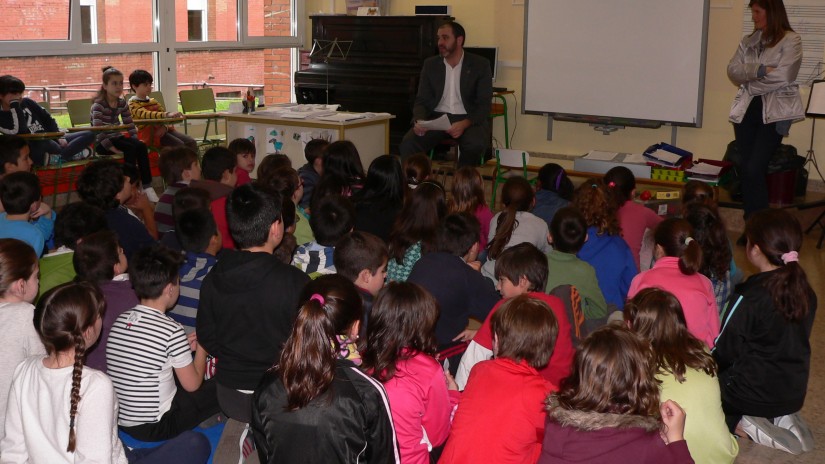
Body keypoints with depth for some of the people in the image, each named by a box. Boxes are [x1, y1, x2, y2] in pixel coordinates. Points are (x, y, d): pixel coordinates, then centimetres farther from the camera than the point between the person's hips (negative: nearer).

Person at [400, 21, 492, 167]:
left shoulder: (480, 65, 2)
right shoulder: (430, 64, 11)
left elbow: (484, 105, -4)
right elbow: (422, 100, 9)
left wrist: (464, 124, -22)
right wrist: (419, 121, -14)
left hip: (469, 119, -2)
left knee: (476, 144, -35)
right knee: (408, 143, -26)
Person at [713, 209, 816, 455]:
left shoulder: (748, 298, -25)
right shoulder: (805, 291, -5)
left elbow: (724, 352, -15)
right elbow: (793, 343, 8)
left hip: (755, 395, -6)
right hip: (795, 394, 6)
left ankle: (739, 424, -4)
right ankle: (783, 418, 9)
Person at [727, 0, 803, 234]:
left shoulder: (791, 40, -3)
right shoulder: (748, 41, 14)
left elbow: (783, 77, -14)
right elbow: (733, 71, 1)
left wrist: (748, 81, -4)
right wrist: (759, 69, -15)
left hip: (774, 111, -6)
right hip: (747, 109, 6)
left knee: (754, 169, -13)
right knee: (743, 168, 2)